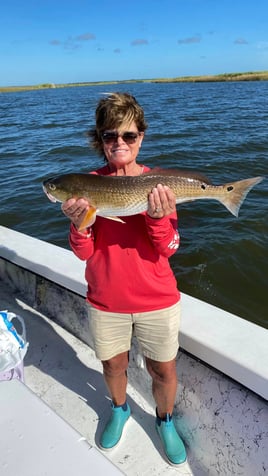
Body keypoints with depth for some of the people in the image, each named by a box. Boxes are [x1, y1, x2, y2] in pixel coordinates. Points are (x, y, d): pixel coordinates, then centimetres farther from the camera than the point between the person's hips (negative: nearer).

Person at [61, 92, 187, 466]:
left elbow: (167, 249, -12)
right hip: (106, 301, 1)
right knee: (114, 364, 22)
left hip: (157, 301, -1)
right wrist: (79, 224, -30)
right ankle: (119, 410, 54)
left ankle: (165, 421, 47)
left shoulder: (158, 183, -9)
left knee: (163, 368, 15)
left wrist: (158, 218, -31)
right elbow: (84, 253, -10)